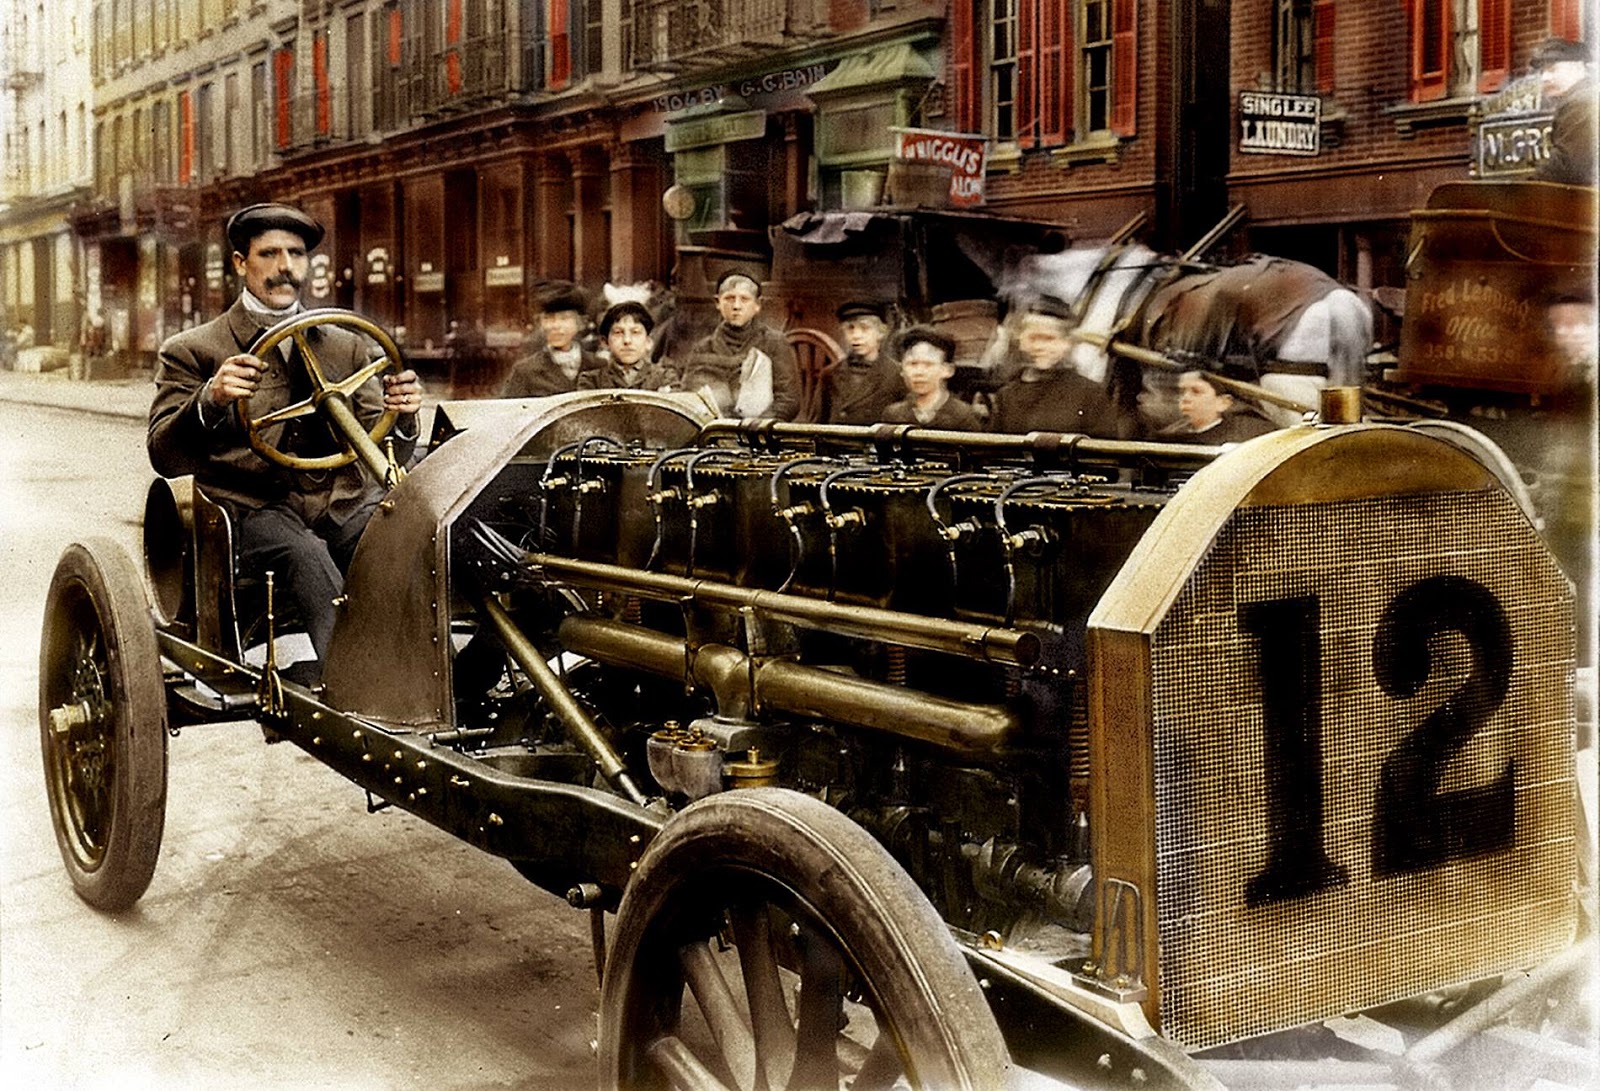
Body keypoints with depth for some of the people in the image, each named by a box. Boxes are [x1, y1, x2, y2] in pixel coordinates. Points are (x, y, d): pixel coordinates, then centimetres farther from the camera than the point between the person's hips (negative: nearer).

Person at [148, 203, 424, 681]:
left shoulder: (347, 347, 22)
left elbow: (384, 456, 15)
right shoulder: (192, 351, 12)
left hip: (345, 505, 3)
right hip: (252, 510, -2)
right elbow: (165, 457, 1)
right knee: (307, 555, -37)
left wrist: (401, 416, -9)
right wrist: (209, 400, -19)